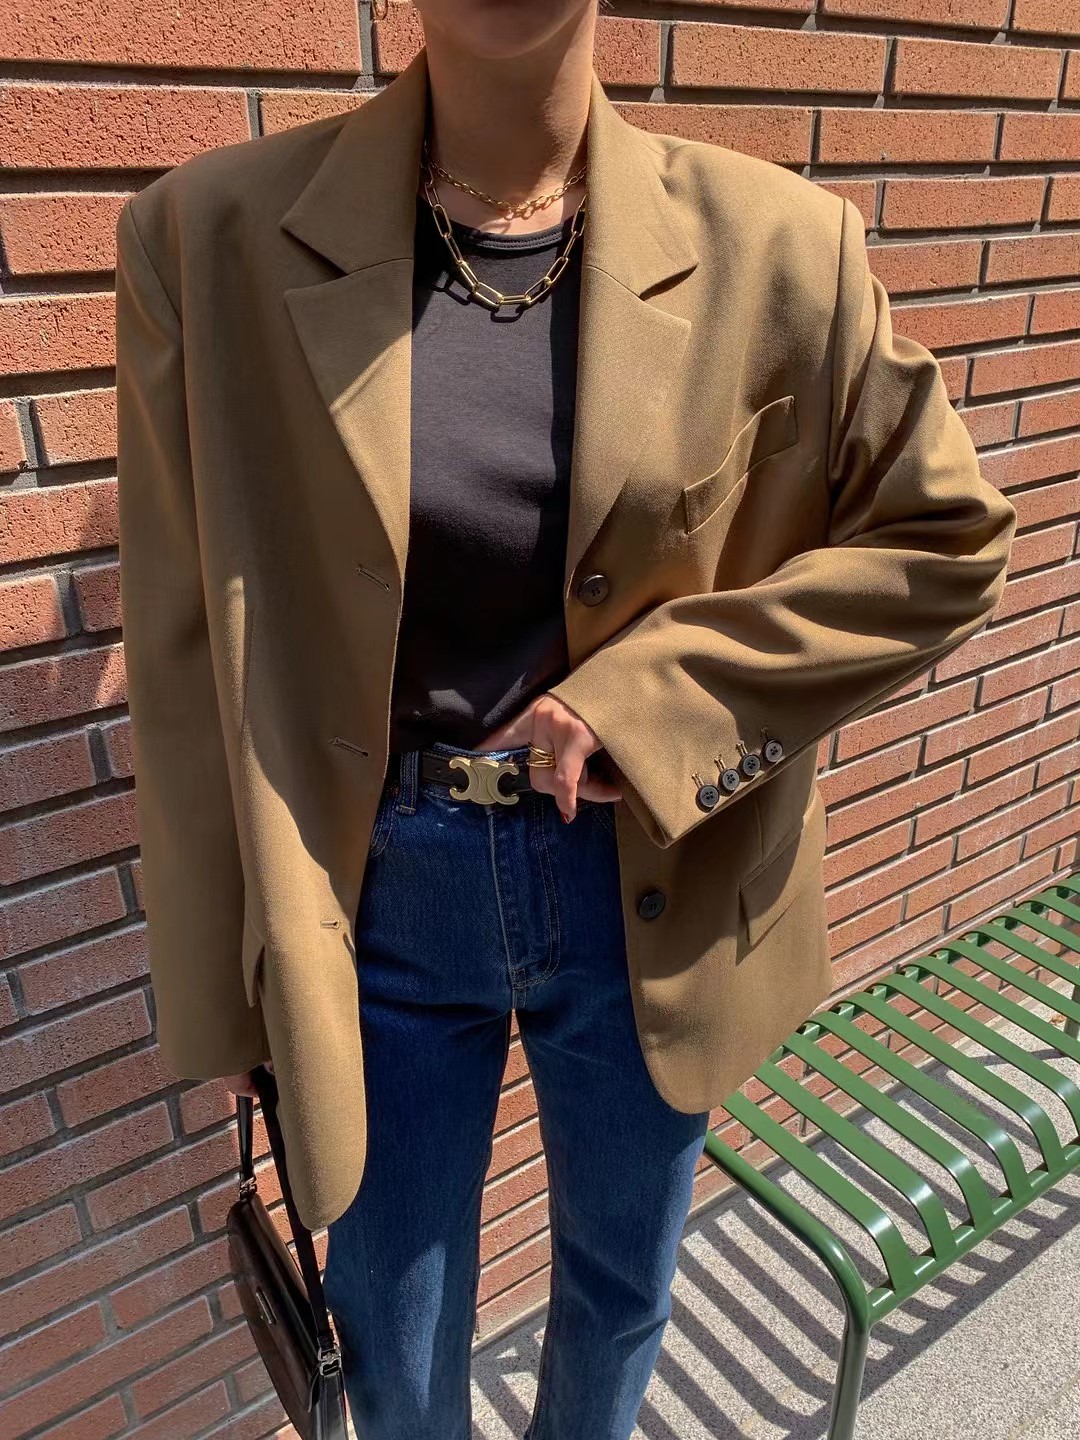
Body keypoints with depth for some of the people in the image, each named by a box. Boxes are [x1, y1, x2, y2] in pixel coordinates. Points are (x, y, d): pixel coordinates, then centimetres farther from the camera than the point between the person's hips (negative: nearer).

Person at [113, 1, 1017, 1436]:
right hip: (377, 893, 0)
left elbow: (947, 541, -1)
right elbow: (188, 650, -5)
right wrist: (230, 967, 0)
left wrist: (652, 692, -15)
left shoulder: (777, 246, -9)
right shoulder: (214, 237, -9)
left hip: (653, 891, 2)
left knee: (622, 1285, 28)